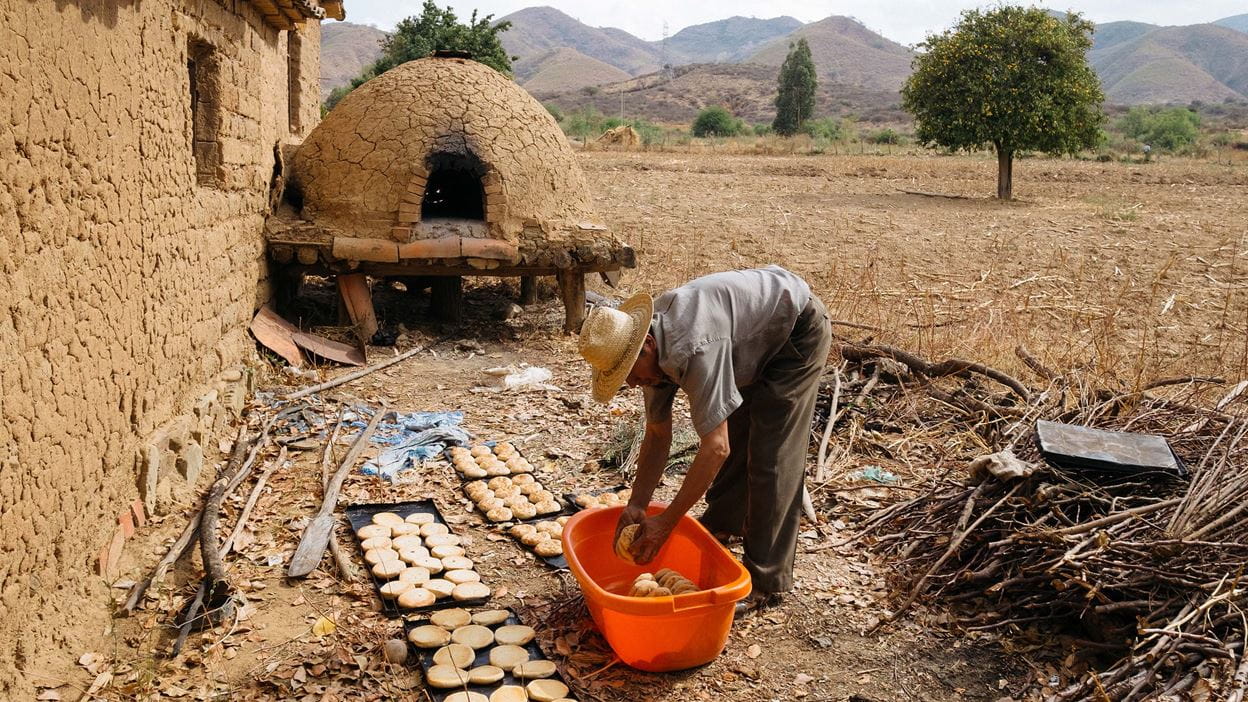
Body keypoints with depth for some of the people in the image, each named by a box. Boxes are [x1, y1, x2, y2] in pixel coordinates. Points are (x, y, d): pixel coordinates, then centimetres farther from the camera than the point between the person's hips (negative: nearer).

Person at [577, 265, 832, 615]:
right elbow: (657, 435, -1)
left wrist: (666, 521, -31)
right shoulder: (652, 348, -10)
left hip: (798, 331, -9)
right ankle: (723, 521, 40)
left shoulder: (691, 350, -39)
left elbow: (715, 448, -38)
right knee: (732, 428, 16)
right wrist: (636, 504, -8)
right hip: (758, 338, 9)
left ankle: (766, 582, -1)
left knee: (770, 456, -11)